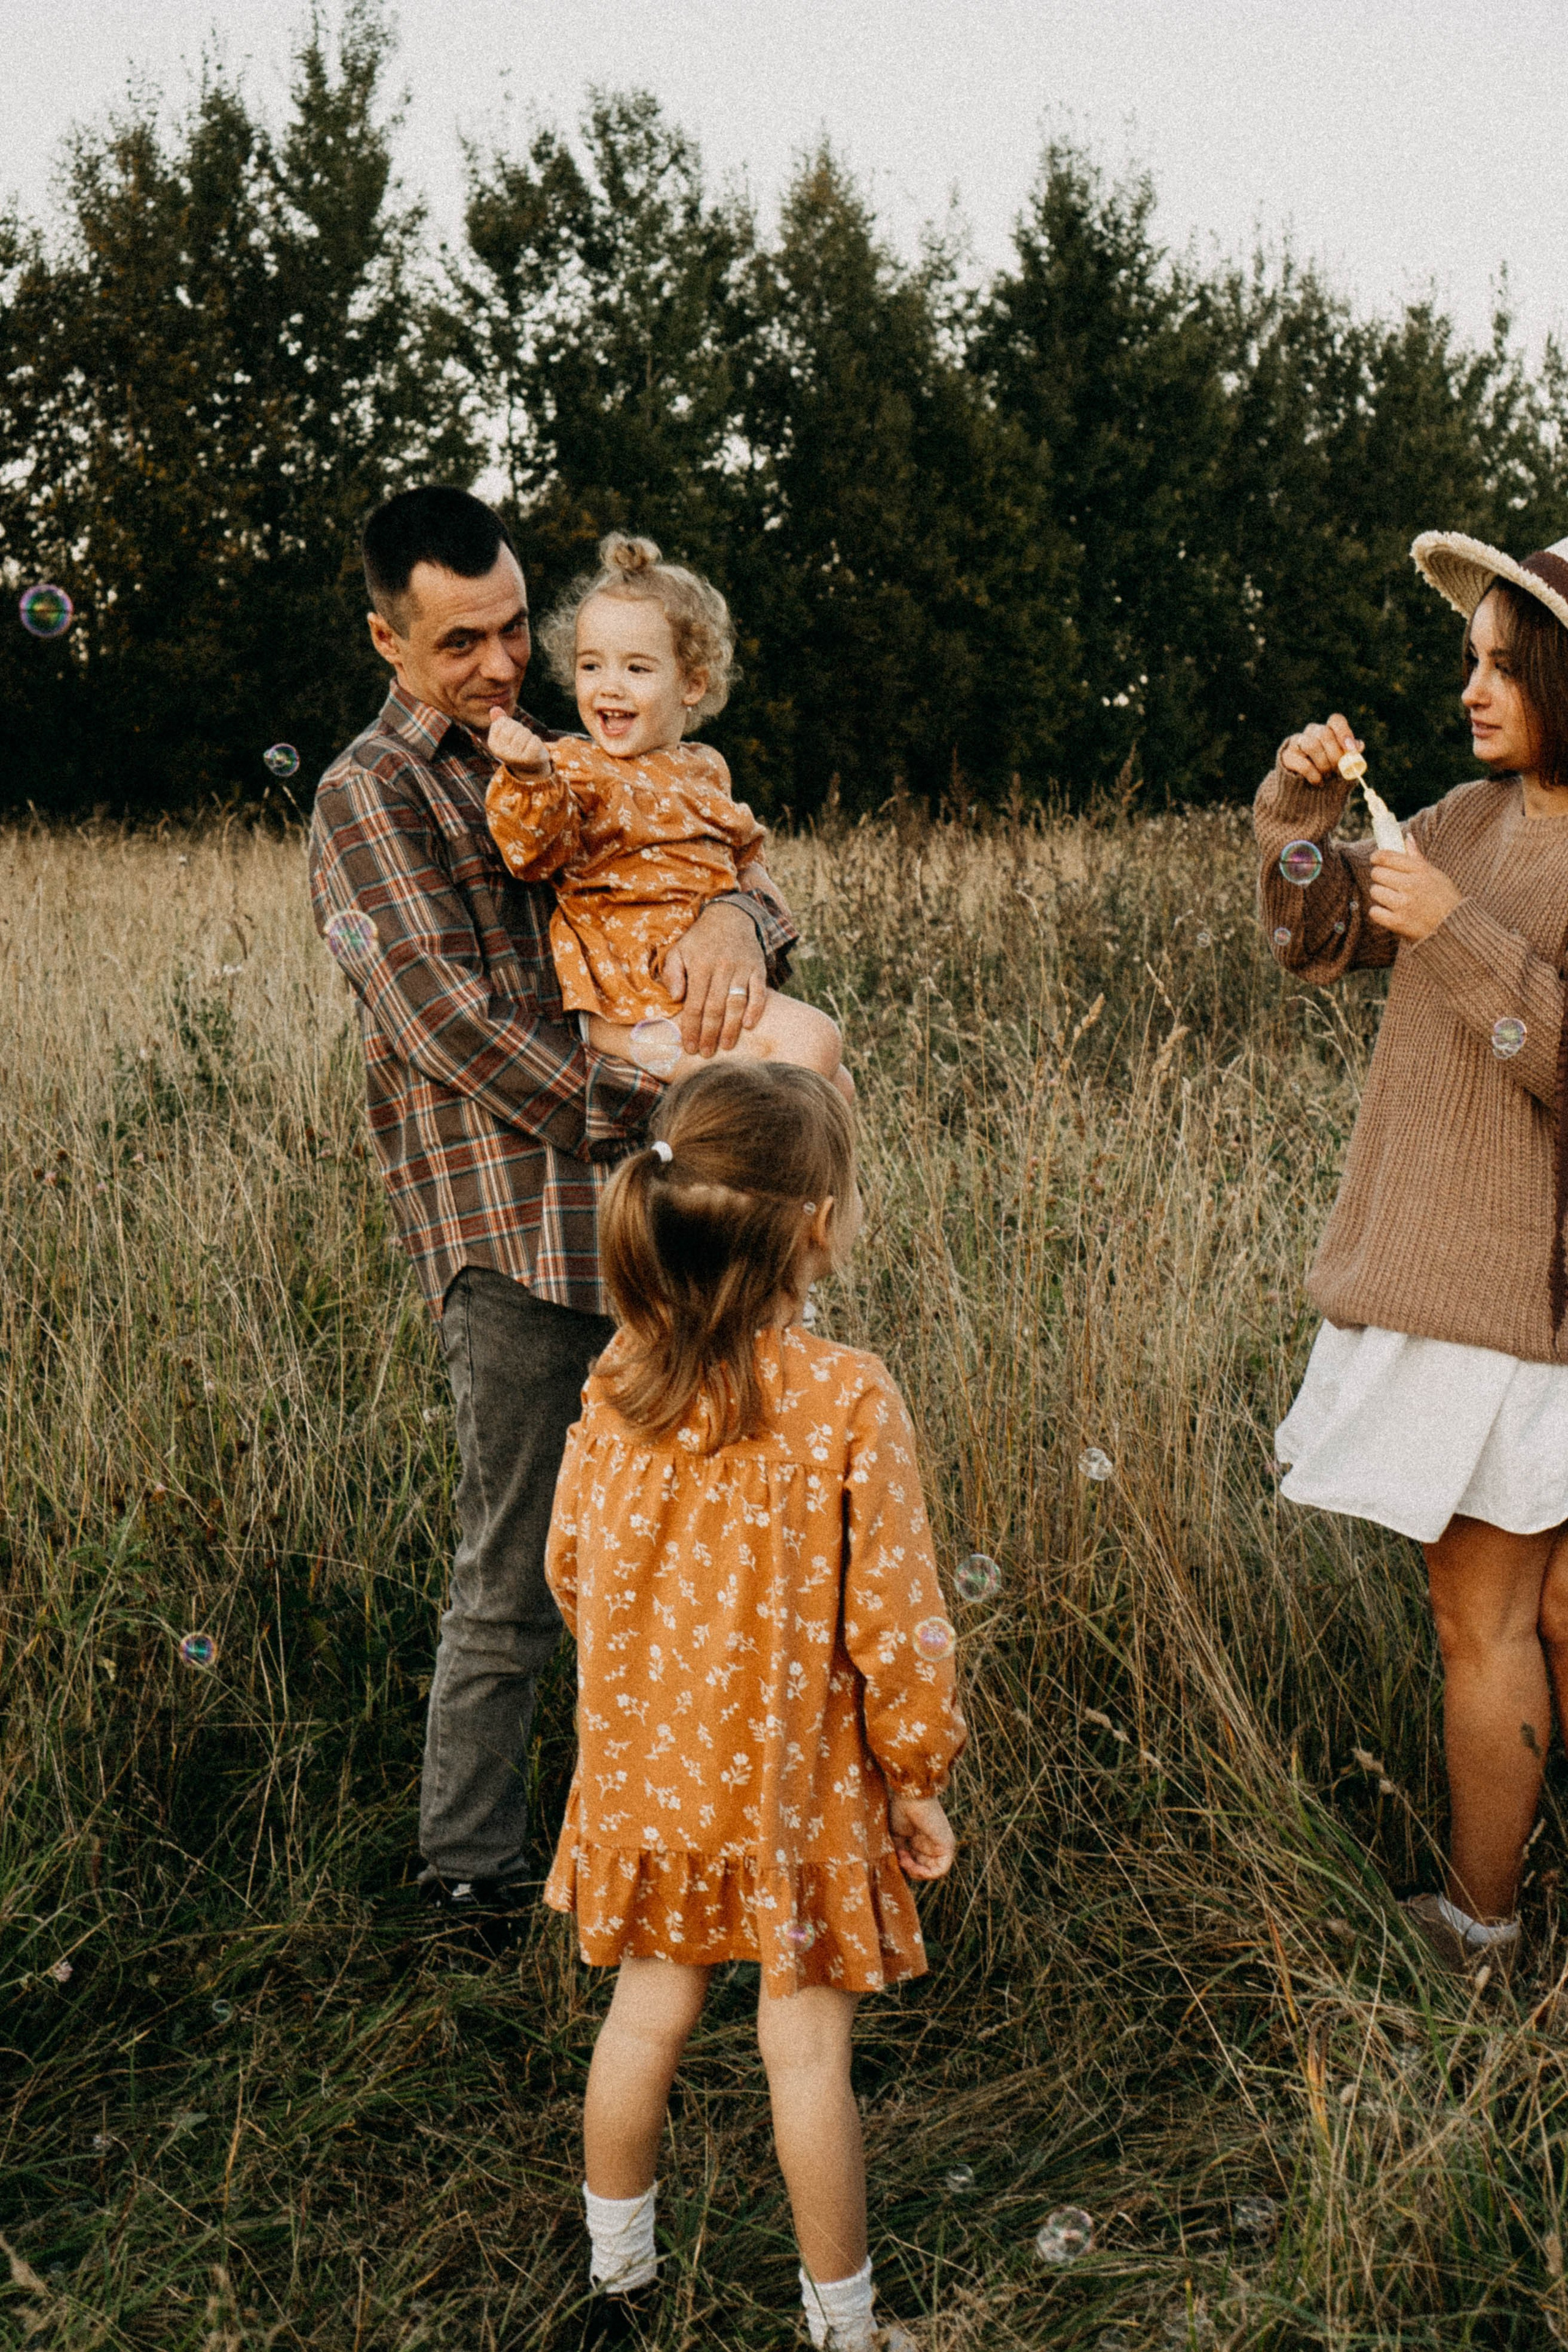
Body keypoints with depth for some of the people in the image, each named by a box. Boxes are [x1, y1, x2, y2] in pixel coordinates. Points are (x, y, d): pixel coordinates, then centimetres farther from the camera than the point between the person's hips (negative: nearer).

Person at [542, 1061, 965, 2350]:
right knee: (807, 2048, 11)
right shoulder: (846, 1399, -24)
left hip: (649, 1765, 4)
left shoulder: (620, 1379, -10)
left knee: (649, 2010, 22)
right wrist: (919, 1775, -3)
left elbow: (574, 1566, 2)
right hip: (799, 1781, -4)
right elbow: (892, 1622, -19)